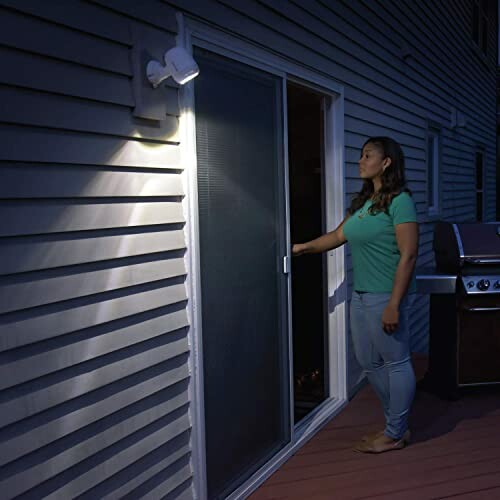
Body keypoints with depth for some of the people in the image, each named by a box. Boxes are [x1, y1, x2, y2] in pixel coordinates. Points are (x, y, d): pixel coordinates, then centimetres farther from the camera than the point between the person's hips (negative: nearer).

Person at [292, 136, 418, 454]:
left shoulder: (399, 201, -13)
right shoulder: (363, 201, 12)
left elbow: (408, 255, -18)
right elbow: (339, 236, 21)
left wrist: (394, 305, -20)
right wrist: (304, 247, 12)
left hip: (386, 296, -9)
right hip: (361, 295, 9)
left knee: (396, 363, 4)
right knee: (369, 362, 16)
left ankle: (395, 434, 19)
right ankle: (397, 422, 32)